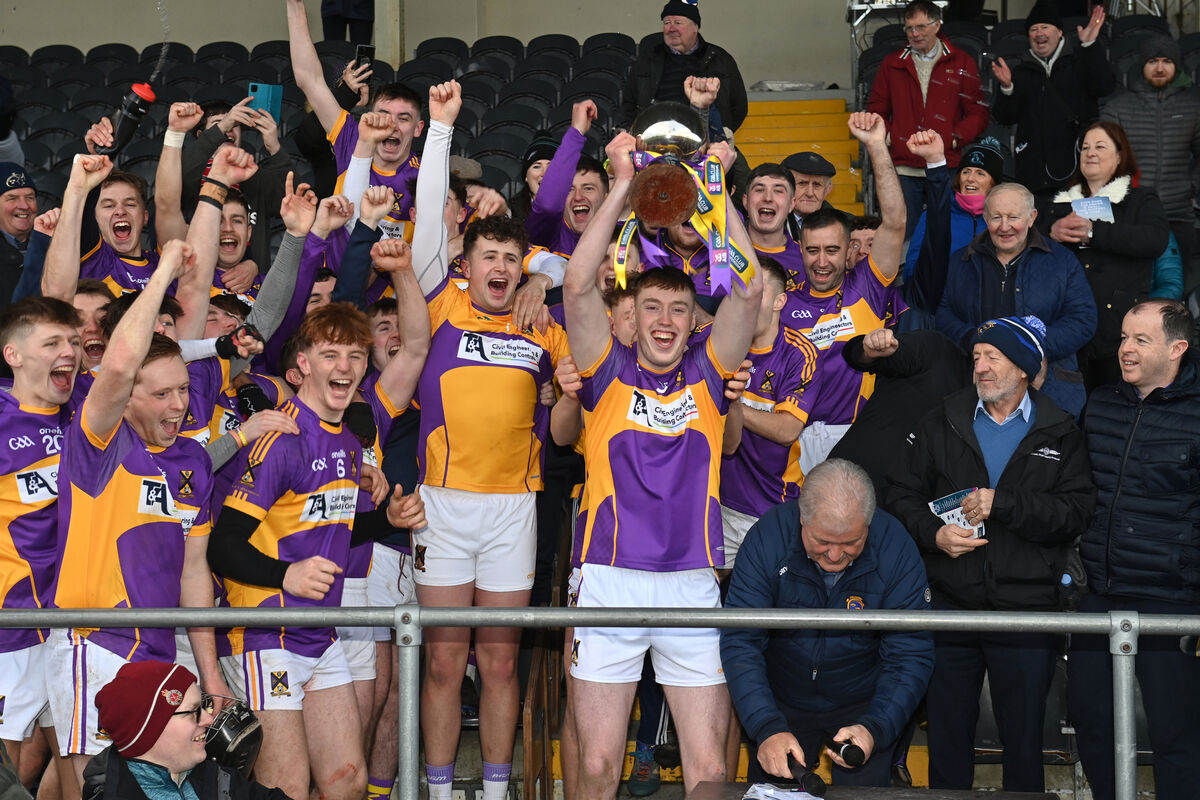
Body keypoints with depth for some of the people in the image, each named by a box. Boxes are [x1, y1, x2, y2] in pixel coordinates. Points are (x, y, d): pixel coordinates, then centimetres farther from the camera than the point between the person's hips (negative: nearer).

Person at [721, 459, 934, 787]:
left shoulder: (896, 549, -22)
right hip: (782, 702, 1)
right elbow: (740, 642, -24)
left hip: (862, 705, 0)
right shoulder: (768, 537, -23)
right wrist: (767, 728, -37)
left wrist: (875, 729, -34)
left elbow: (910, 657, -18)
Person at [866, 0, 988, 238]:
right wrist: (889, 137, -3)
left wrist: (951, 139, -9)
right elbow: (876, 110, 14)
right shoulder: (892, 64, 11)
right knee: (902, 237, 2)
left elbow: (978, 114, 5)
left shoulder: (961, 63, 7)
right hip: (904, 169, 1)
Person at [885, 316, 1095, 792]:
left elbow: (1076, 512, -8)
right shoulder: (942, 424, 9)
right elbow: (902, 492, 8)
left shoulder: (1059, 435, 3)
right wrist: (933, 533, -10)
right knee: (947, 735, 10)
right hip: (950, 606, 2)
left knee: (1024, 740, 6)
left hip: (1027, 611, -2)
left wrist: (1003, 504, -17)